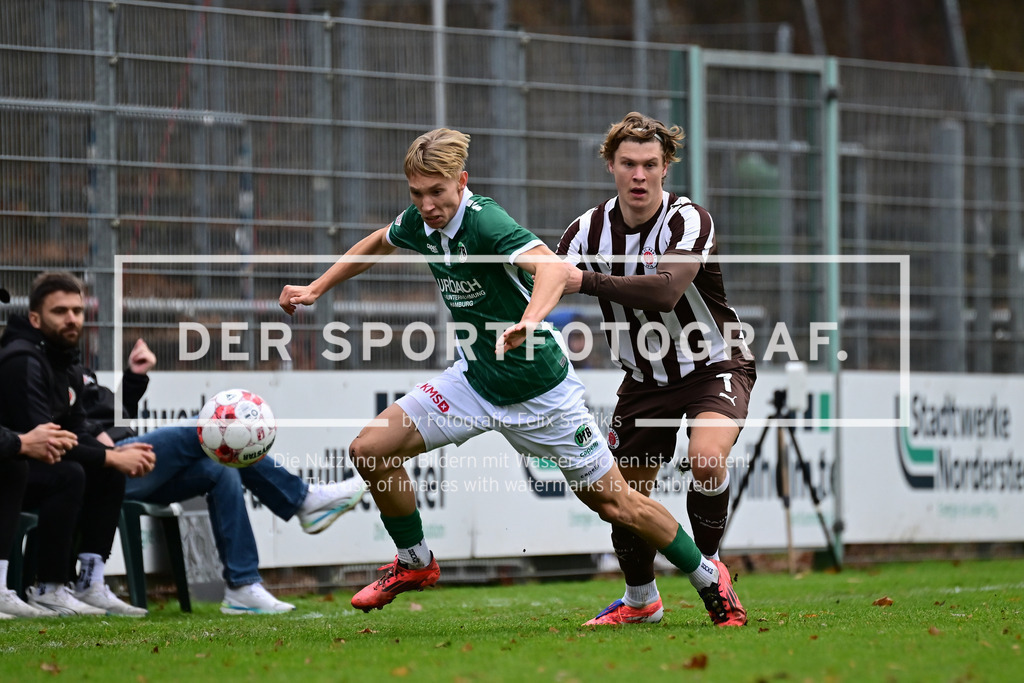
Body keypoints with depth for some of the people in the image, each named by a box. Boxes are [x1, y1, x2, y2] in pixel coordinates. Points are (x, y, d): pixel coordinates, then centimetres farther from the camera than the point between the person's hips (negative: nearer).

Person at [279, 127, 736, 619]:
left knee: (614, 504, 1)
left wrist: (529, 322, -63)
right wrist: (315, 289, 19)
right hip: (475, 379, 6)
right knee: (370, 450, -8)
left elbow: (551, 266, -45)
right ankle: (414, 563, 15)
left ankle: (708, 578, 23)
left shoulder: (486, 222, -27)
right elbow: (376, 244, 20)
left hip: (539, 388, -6)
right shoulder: (421, 223, -4)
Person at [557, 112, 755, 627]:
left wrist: (587, 280, -42)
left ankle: (709, 566, -5)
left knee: (706, 458, -31)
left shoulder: (689, 221, -21)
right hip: (645, 379, 5)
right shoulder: (590, 229, -6)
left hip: (714, 366, -5)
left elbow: (665, 291, -37)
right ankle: (640, 600, 29)